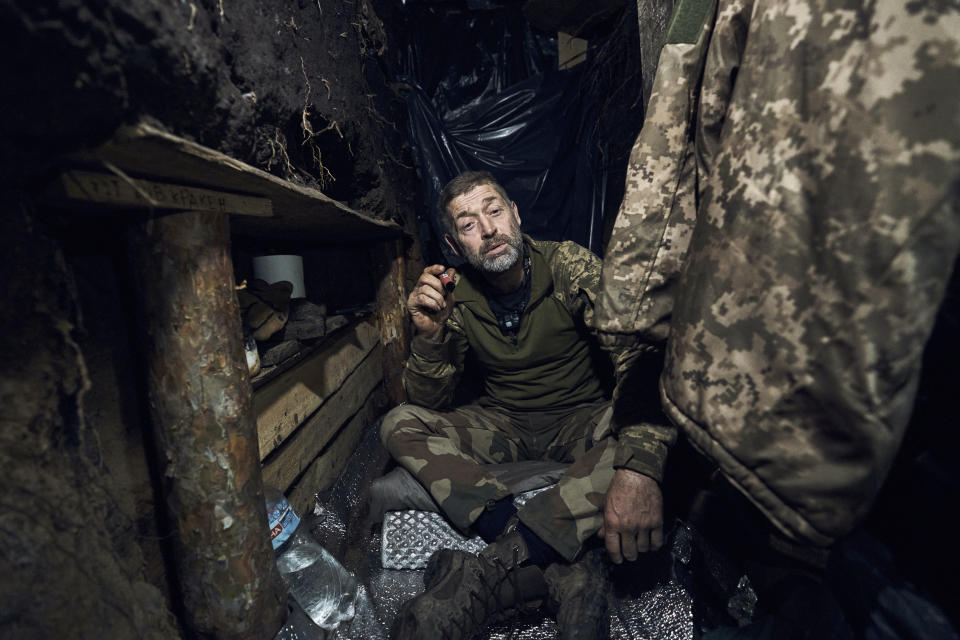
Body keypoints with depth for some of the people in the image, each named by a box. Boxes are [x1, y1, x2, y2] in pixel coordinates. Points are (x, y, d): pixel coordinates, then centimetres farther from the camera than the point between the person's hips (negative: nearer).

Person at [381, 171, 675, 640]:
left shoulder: (570, 266, -13)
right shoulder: (457, 299, -6)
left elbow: (640, 353, -26)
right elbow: (429, 402, -5)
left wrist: (637, 467, -43)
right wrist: (430, 335, -27)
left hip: (578, 421, -1)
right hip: (501, 425, 2)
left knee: (657, 425, -31)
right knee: (400, 425, -19)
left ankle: (494, 571, -29)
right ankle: (565, 571, -28)